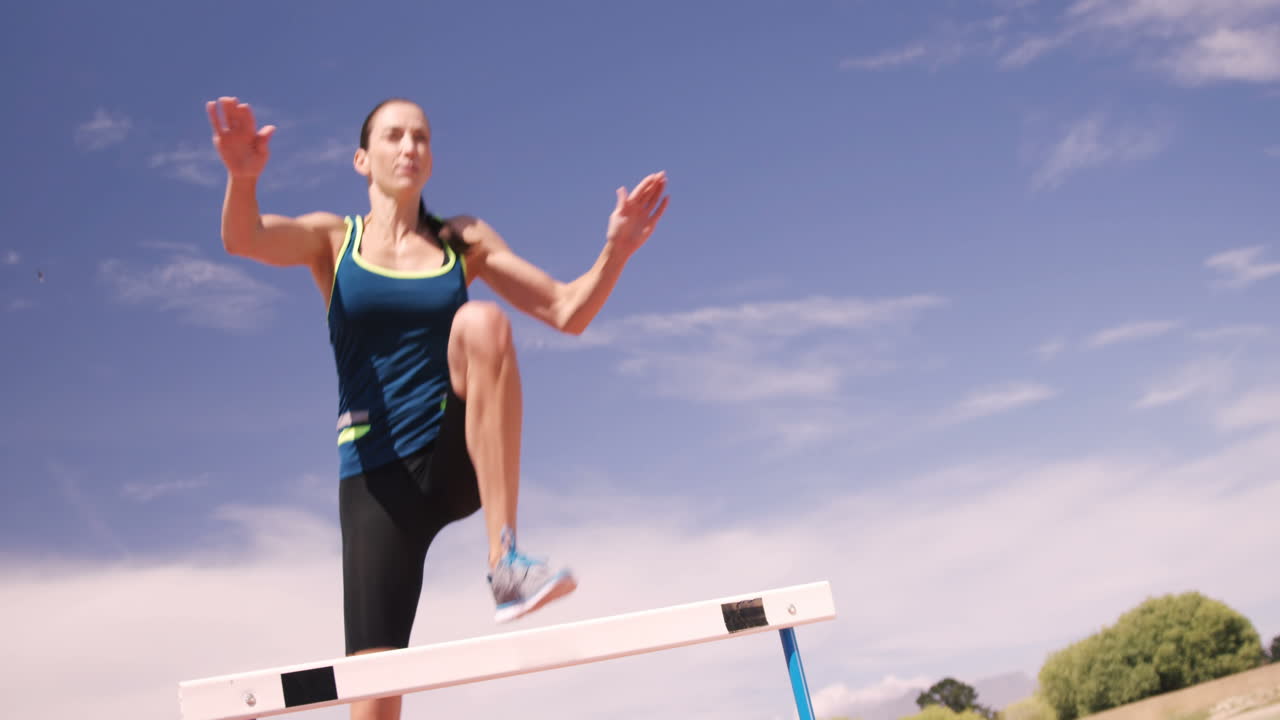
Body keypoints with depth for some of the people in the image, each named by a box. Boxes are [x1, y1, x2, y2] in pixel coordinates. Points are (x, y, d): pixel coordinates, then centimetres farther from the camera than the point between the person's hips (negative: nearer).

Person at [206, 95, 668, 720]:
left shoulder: (462, 241, 13)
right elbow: (243, 238, -12)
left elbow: (569, 312, 7)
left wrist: (615, 251, -12)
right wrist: (243, 176, -34)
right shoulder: (334, 239, 8)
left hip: (456, 459, 1)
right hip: (376, 474, 0)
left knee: (482, 321, -29)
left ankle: (505, 561, -33)